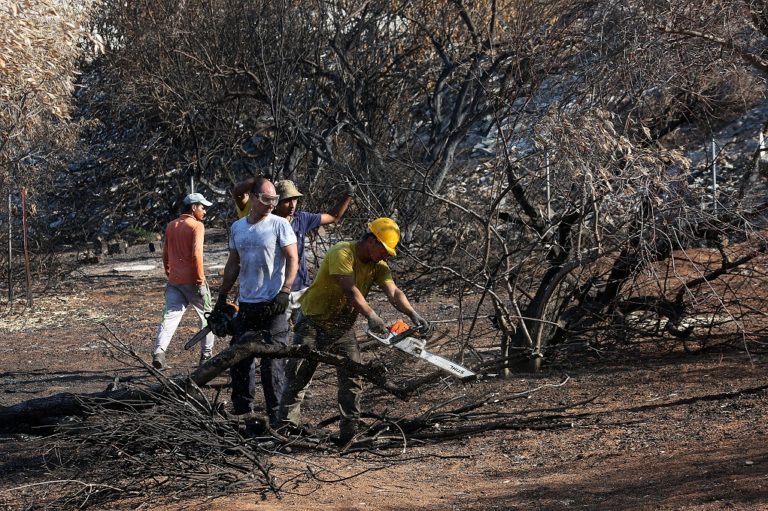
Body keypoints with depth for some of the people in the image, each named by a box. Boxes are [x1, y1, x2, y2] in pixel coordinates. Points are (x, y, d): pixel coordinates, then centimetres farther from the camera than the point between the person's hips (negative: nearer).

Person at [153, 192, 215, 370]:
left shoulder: (171, 226, 12)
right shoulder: (197, 226, -8)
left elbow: (165, 255, 16)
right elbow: (197, 254, -17)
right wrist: (201, 281, -15)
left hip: (174, 280, 5)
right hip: (192, 280, -5)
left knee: (170, 317, -2)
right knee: (206, 316, 13)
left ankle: (158, 352, -21)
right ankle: (206, 355, 16)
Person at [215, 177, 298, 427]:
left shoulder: (280, 225, -4)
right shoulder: (237, 227, 11)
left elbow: (292, 259, -8)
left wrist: (284, 291, -19)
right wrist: (222, 296, 18)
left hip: (273, 304, -6)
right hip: (246, 304, 6)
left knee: (273, 362, -3)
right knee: (240, 359, 9)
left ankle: (277, 415, 3)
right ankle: (242, 410, 19)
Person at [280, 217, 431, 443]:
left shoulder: (378, 266, -2)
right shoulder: (342, 253, -23)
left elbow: (394, 293, -14)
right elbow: (350, 290, -34)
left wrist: (413, 315, -31)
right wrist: (372, 316, -44)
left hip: (343, 328, 6)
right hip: (314, 323, -6)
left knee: (353, 379, -2)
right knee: (298, 376, -4)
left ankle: (349, 433, 2)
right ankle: (288, 426, 1)